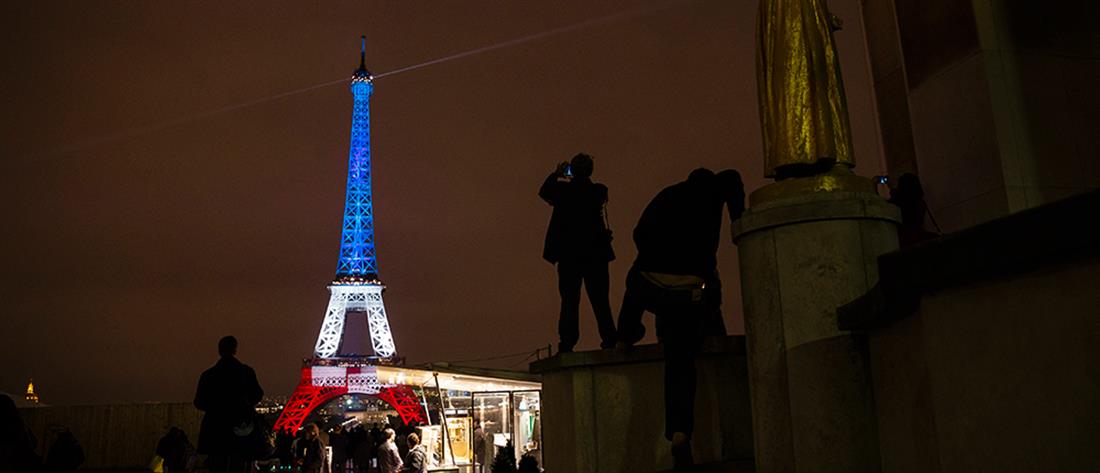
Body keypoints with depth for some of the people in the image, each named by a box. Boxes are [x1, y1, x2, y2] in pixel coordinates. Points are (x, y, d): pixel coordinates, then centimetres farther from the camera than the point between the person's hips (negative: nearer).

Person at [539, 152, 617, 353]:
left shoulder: (564, 189, -7)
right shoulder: (599, 191, -2)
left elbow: (544, 192, 12)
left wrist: (557, 174, 24)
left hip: (569, 255, -1)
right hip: (596, 254, 1)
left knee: (570, 300, 3)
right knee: (600, 299, 7)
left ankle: (567, 343, 0)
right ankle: (609, 340, 5)